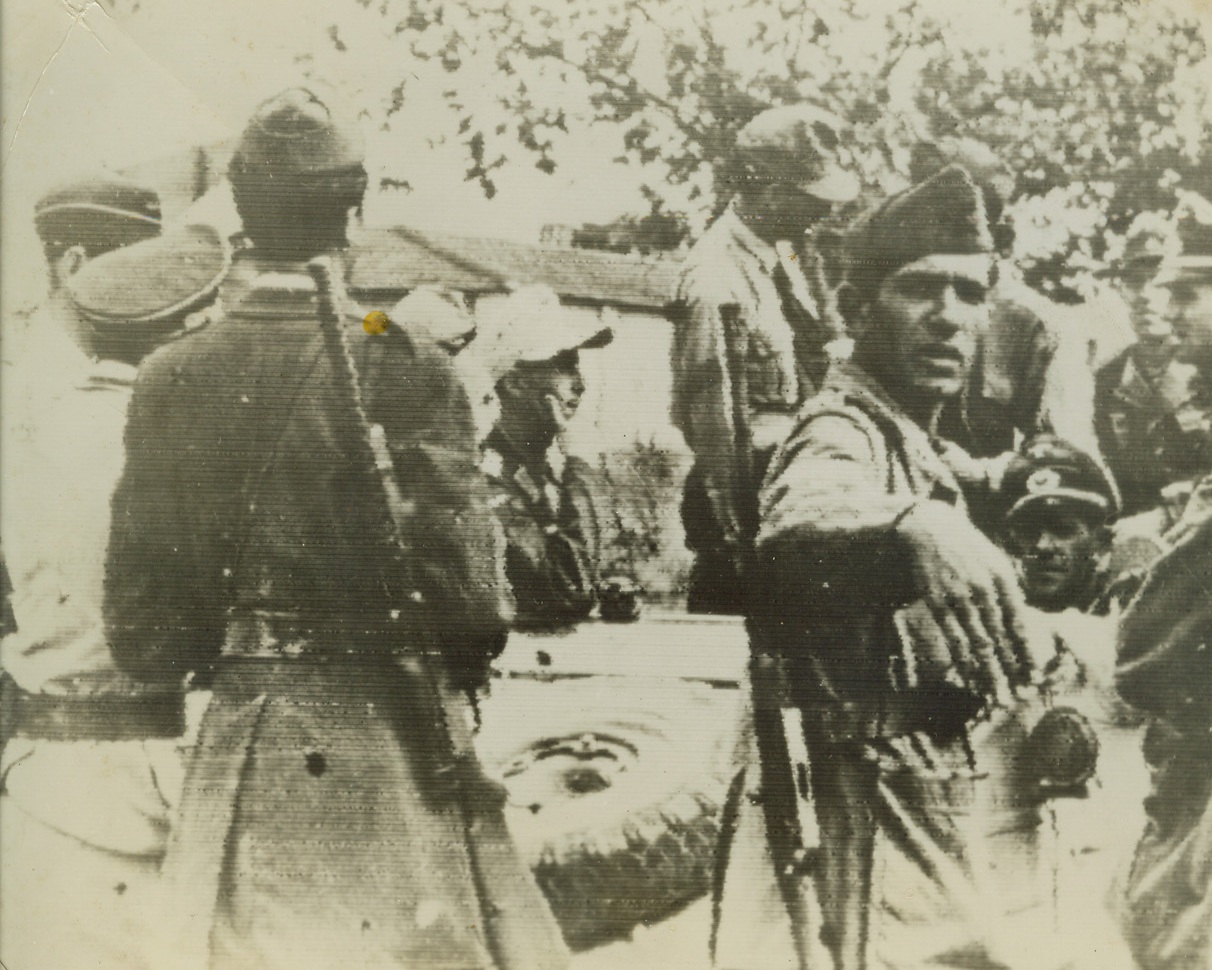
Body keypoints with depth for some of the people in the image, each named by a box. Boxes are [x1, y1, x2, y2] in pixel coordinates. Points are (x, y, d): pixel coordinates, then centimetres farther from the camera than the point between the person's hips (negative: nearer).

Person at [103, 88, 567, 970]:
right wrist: (471, 648, 5)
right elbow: (462, 585, -15)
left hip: (246, 732, 4)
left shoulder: (170, 379, -4)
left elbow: (140, 606, 1)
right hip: (393, 729, -3)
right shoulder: (406, 367, -15)